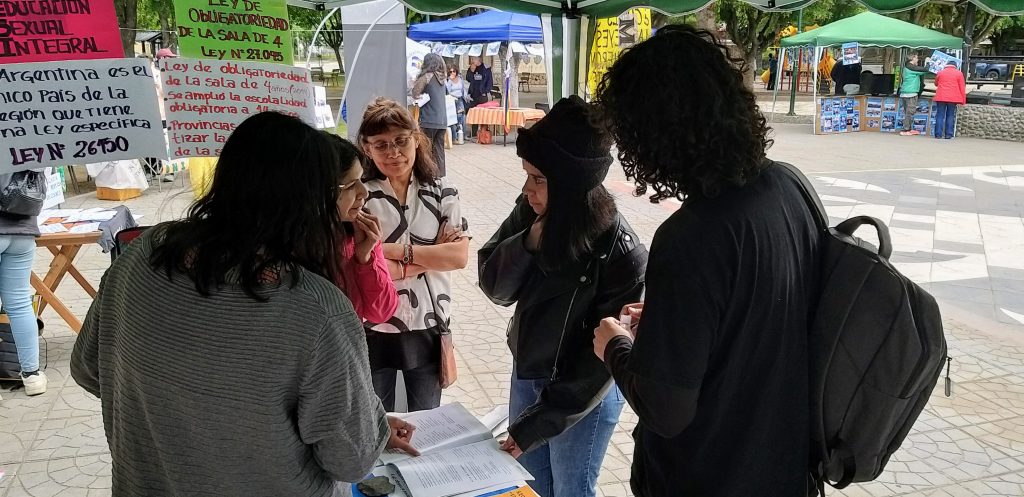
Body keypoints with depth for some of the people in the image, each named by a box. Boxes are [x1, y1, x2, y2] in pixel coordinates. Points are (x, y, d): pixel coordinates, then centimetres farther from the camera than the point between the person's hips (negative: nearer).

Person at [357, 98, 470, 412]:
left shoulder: (441, 191, -2)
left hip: (428, 327, 2)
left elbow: (459, 255, -10)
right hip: (372, 329, -2)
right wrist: (431, 256, -15)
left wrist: (398, 250, -17)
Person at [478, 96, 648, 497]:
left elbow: (602, 357, -22)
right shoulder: (532, 210, -14)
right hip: (527, 372, 5)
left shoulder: (622, 254, -28)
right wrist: (530, 242, -27)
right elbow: (494, 287, -8)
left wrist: (536, 423, -19)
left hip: (584, 393, -5)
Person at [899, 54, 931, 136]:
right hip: (911, 93, -10)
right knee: (910, 112, -8)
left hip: (904, 93, 10)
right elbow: (925, 70, -10)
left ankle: (909, 129, 17)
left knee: (908, 112, 12)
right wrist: (927, 62, 6)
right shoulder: (911, 67, -11)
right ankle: (906, 130, -10)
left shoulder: (906, 67, 19)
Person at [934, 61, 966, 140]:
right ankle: (948, 135, 0)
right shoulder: (959, 73, 3)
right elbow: (962, 88, 1)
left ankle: (938, 134, -2)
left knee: (940, 116, 3)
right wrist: (963, 100, 5)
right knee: (950, 116, 4)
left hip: (941, 97, 1)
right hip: (953, 98, -1)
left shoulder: (940, 72, 8)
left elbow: (936, 83, 23)